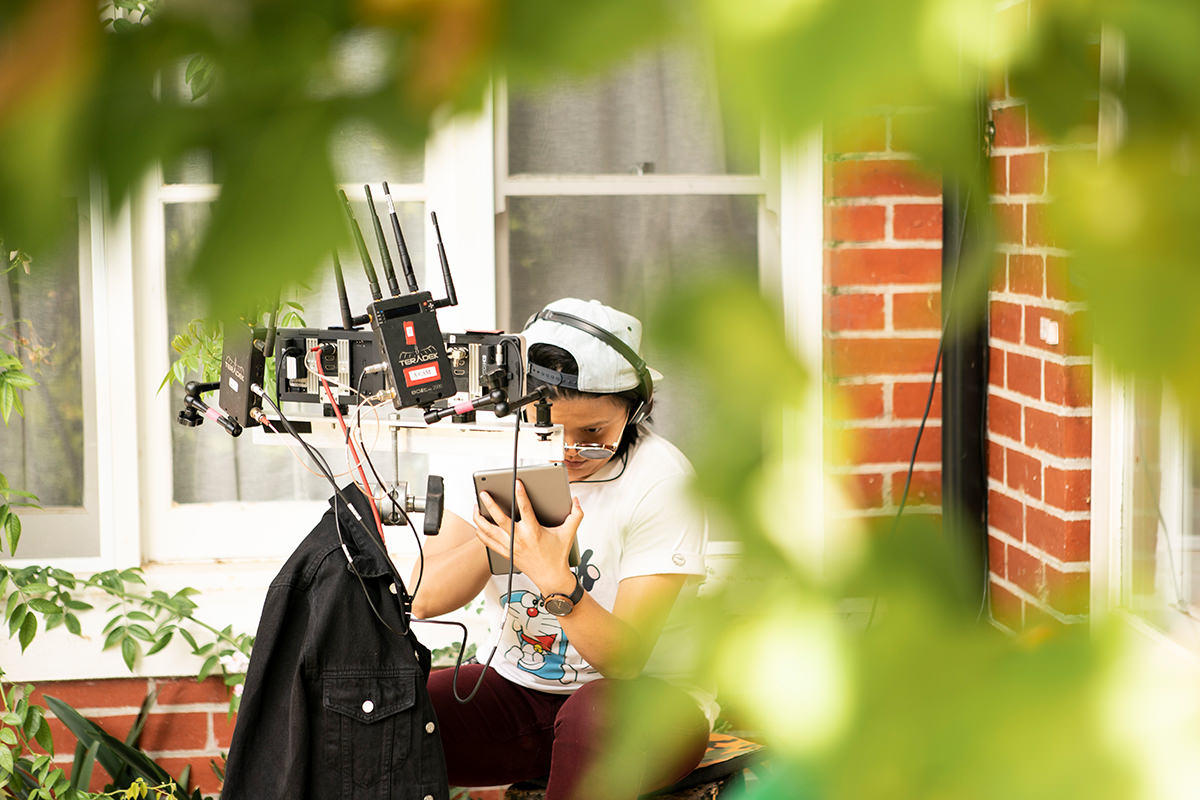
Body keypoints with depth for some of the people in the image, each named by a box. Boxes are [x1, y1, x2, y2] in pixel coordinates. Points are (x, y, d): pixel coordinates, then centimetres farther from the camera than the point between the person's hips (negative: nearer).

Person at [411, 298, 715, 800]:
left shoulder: (659, 481, -16)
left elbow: (626, 659, -22)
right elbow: (425, 599, -10)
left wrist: (557, 582, -40)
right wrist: (501, 535, -28)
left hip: (646, 698, -4)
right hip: (518, 689, 4)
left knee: (596, 709, -39)